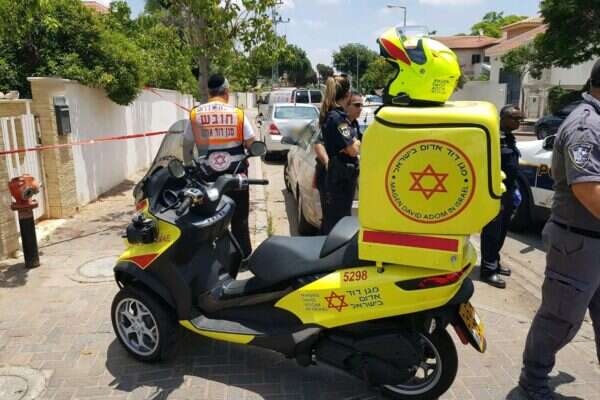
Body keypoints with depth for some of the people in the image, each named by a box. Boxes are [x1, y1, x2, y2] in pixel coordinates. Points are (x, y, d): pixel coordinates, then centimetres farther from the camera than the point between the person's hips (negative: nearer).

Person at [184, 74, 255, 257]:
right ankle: (243, 255, 18)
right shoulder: (237, 113, -6)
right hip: (235, 173, -1)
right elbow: (251, 143, -6)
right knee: (239, 217, 11)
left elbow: (187, 145, 5)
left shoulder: (195, 114, -2)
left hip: (207, 175, 1)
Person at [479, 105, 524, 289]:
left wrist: (512, 190, 19)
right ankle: (488, 270, 9)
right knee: (492, 232, -1)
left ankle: (494, 262, 32)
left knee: (501, 231, 18)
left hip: (507, 192, 10)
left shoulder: (509, 138, 13)